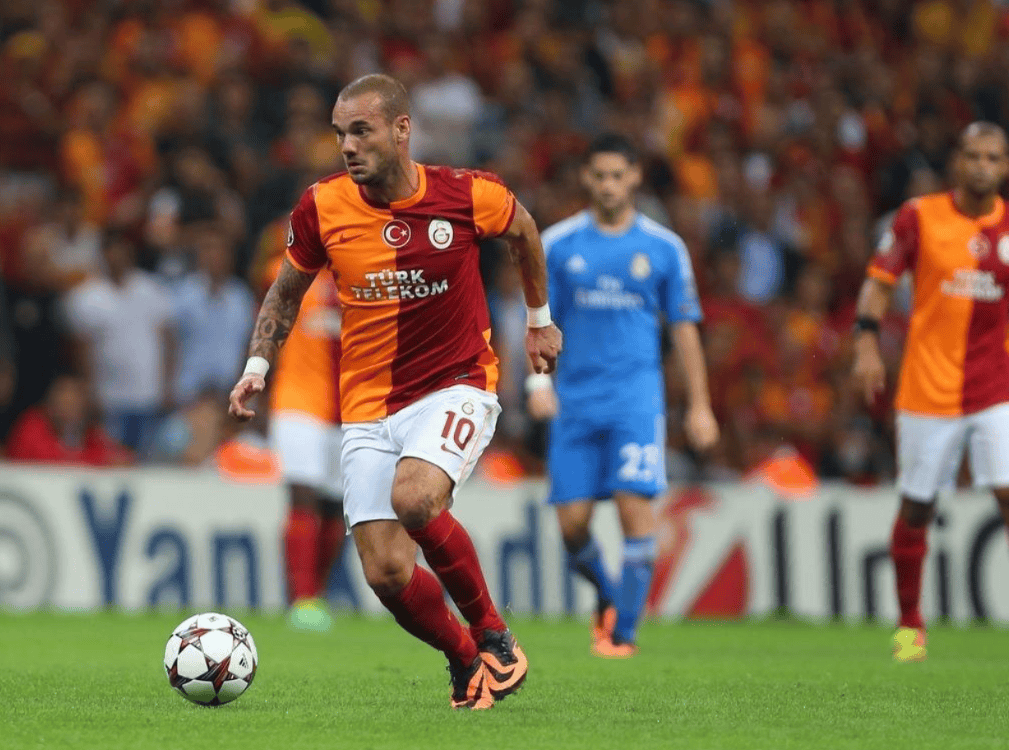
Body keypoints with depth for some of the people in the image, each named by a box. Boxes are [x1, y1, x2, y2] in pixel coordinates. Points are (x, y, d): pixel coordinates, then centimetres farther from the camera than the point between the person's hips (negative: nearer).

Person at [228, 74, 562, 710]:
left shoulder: (467, 196, -10)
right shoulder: (322, 208, -6)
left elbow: (523, 229, 13)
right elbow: (288, 291, 13)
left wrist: (540, 319, 22)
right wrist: (258, 365, 1)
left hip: (457, 387, -3)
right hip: (368, 408, 3)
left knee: (414, 497, -32)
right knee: (387, 573, -9)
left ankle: (493, 636, -11)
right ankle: (468, 662, 20)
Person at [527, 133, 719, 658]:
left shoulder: (663, 249, 3)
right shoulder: (558, 244, 5)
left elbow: (684, 328, 8)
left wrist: (700, 405, 4)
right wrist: (538, 381, -8)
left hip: (636, 399, -1)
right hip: (576, 399, 2)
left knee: (635, 507, -15)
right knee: (572, 523, -2)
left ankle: (624, 632, -8)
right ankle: (606, 597, 27)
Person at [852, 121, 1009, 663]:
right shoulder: (920, 217, -3)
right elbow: (878, 281, 0)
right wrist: (867, 342, -11)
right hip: (928, 388, -1)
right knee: (916, 507, 6)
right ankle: (909, 625, 22)